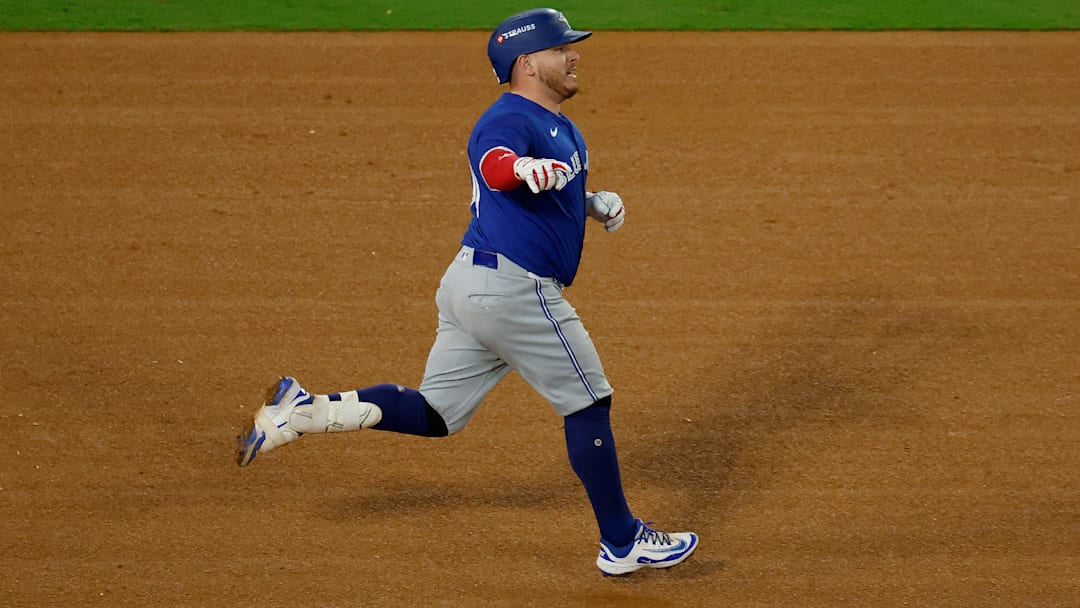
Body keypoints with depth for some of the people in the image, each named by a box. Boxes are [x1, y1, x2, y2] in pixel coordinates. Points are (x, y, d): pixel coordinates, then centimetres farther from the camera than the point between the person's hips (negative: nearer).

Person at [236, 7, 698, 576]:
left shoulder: (560, 126, 16)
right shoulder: (509, 120, -16)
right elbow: (493, 166, -39)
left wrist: (594, 203, 12)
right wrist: (523, 168, -62)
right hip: (515, 290, -10)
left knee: (434, 414, 11)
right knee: (587, 403, 4)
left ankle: (306, 410, 1)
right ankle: (621, 543, 14)